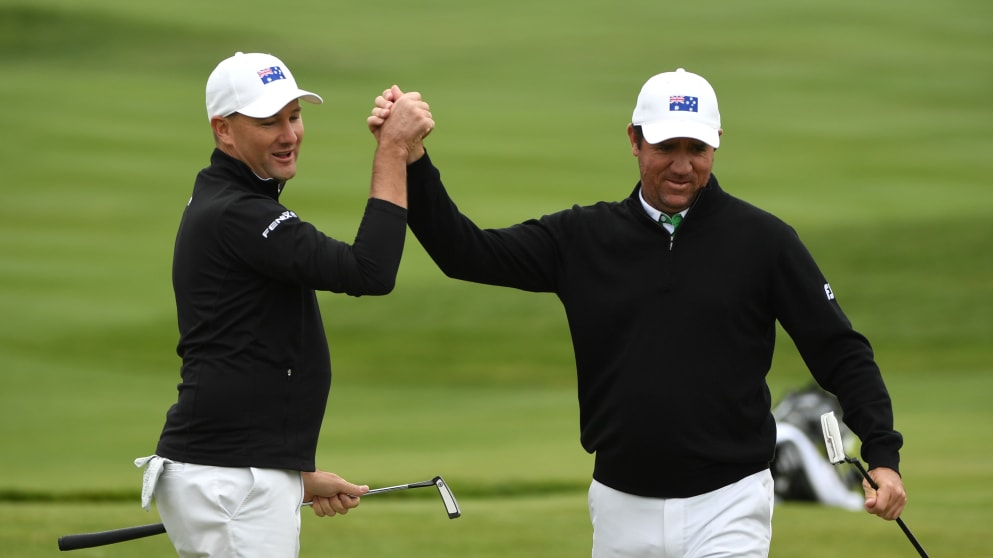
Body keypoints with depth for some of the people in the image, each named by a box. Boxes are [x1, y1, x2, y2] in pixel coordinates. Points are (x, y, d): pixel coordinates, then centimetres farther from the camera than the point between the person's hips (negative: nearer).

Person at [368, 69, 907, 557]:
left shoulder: (762, 240, -2)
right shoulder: (583, 236, 5)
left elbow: (840, 352, -1)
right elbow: (465, 253, 3)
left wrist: (882, 452, -13)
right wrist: (413, 161, -11)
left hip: (726, 504, -3)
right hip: (621, 504, 3)